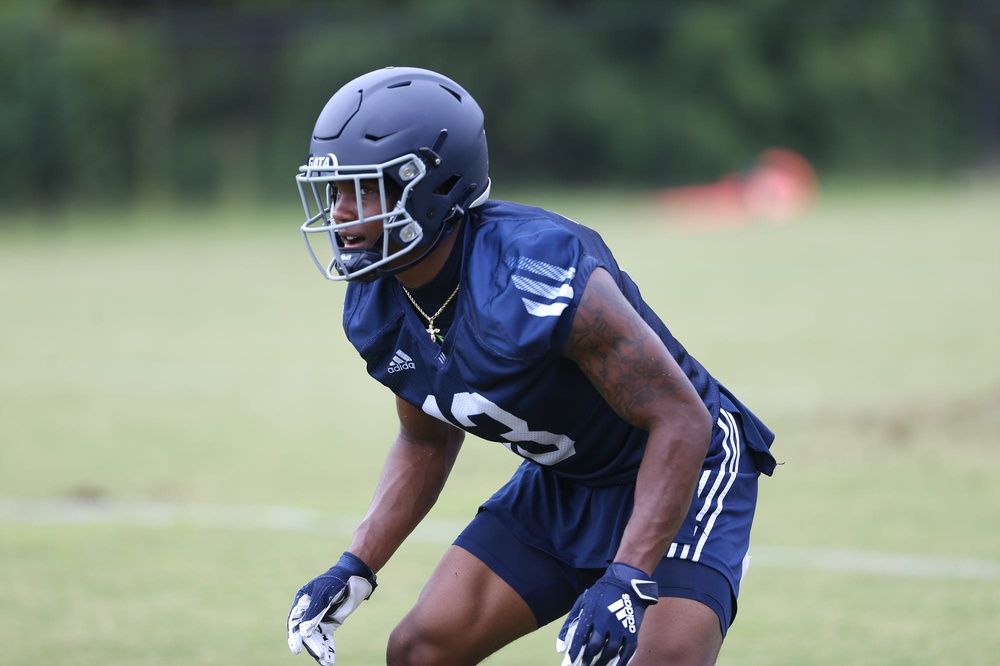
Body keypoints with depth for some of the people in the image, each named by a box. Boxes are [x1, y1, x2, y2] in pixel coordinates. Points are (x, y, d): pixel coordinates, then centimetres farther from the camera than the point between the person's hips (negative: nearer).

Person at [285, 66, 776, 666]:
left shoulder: (538, 279, -34)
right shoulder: (377, 311, -9)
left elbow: (681, 421, -30)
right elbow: (426, 442, 10)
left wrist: (627, 580, -37)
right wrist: (355, 570, -1)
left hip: (677, 469, -8)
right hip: (562, 482, 8)